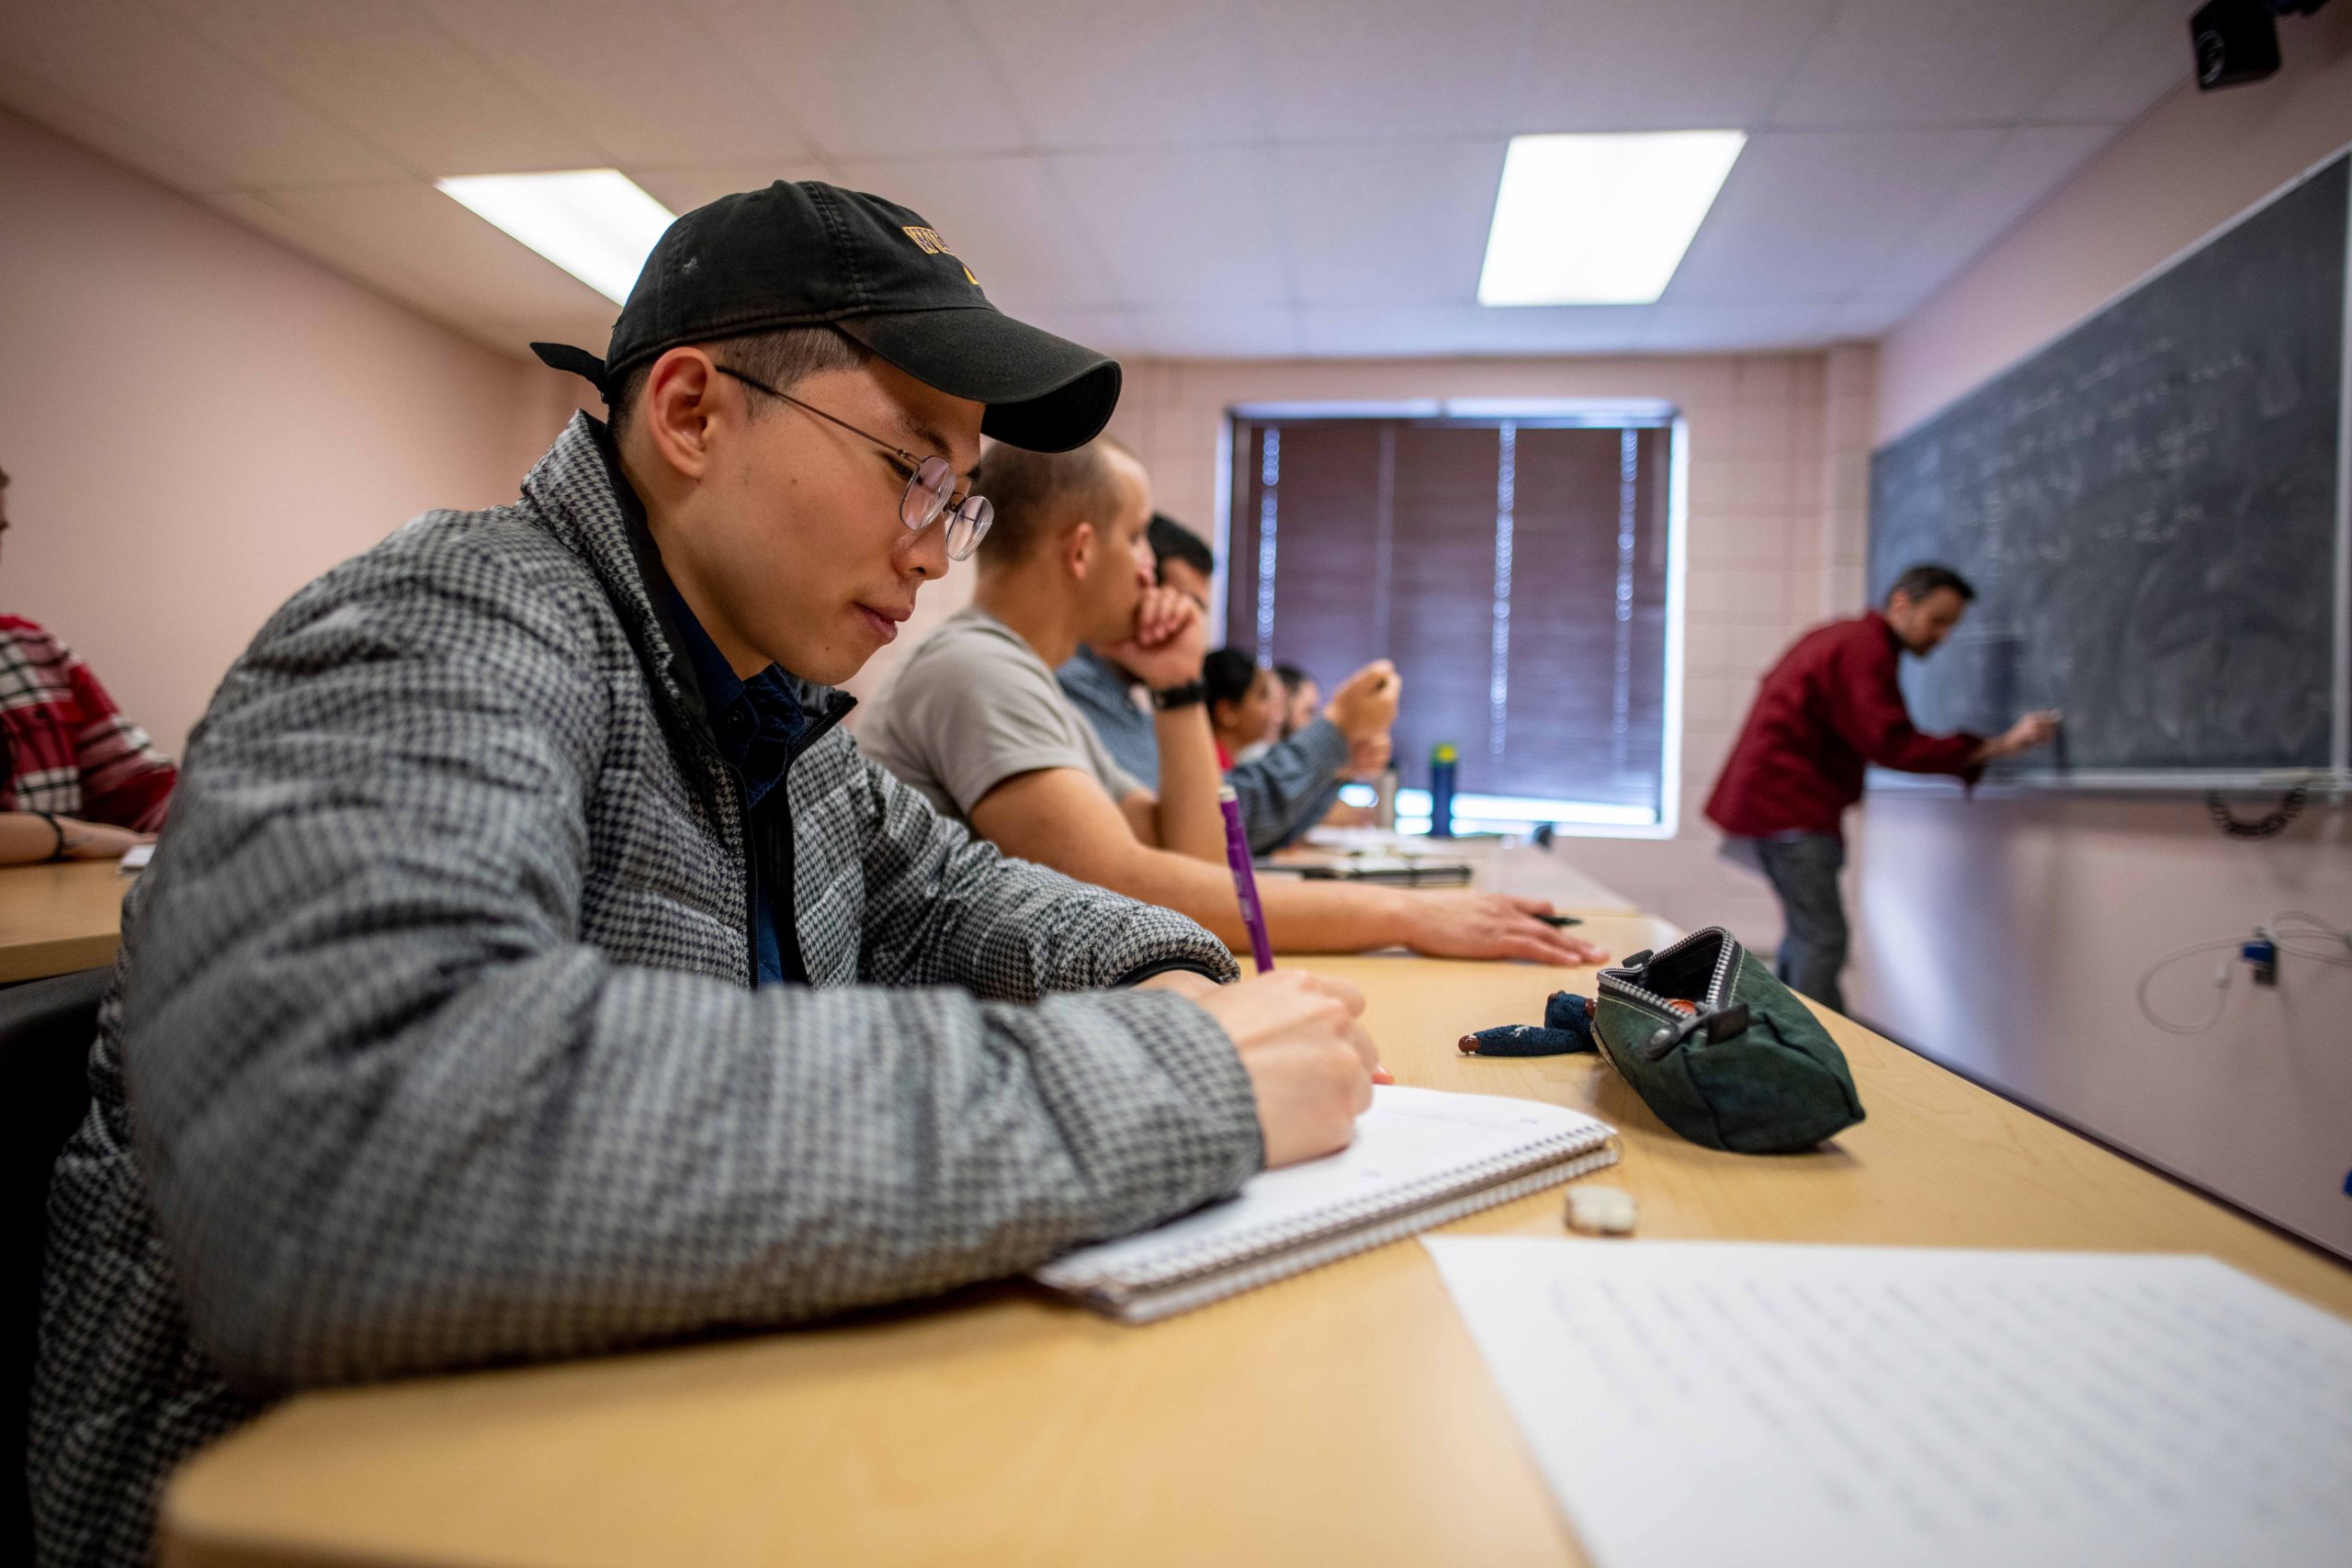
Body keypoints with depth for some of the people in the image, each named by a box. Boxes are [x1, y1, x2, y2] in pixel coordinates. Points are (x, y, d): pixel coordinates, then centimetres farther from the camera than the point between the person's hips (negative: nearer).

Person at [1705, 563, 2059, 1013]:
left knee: (1805, 934, 13)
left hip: (1769, 800, 11)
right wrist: (1999, 746, -21)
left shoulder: (1840, 637, 19)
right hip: (1788, 807, -11)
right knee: (1823, 940, -13)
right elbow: (1896, 747, -21)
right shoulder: (1865, 649, -14)